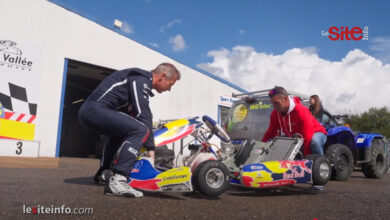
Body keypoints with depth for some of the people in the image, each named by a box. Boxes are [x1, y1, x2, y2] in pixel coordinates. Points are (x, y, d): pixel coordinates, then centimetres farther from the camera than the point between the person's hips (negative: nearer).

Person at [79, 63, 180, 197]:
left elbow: (133, 113, 27)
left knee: (121, 133, 34)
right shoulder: (141, 79, -8)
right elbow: (142, 114, -17)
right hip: (96, 109, -11)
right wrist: (150, 147, -11)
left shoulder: (141, 80, 22)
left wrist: (148, 144, 28)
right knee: (140, 130, -23)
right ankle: (117, 181, -27)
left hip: (88, 111, 11)